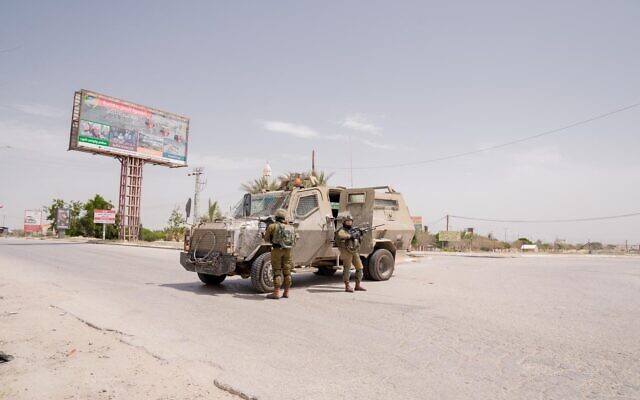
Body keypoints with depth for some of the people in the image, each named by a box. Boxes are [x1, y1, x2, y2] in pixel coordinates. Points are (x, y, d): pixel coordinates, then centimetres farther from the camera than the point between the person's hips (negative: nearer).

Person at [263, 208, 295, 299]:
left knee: (277, 271, 0)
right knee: (287, 271, 10)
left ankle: (276, 293, -2)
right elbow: (294, 241, 15)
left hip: (277, 250, -4)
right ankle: (286, 292, 14)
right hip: (287, 251, 4)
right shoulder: (290, 227, 10)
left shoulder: (272, 226, -5)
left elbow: (266, 239, 0)